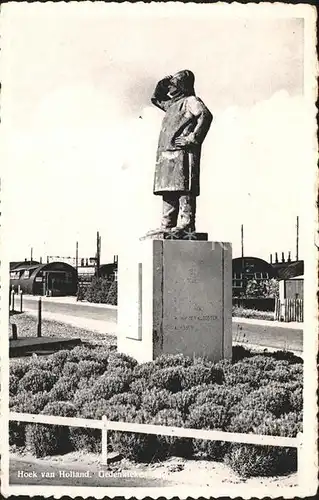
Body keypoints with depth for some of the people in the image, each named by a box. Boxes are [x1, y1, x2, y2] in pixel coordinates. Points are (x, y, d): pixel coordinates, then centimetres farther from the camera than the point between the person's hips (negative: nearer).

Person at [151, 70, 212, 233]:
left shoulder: (190, 101, 0)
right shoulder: (172, 103, 26)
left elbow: (206, 115, -17)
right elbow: (155, 99, 43)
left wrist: (193, 138, -19)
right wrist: (162, 84, 24)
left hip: (183, 153, -9)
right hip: (167, 154, 9)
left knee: (184, 189, -14)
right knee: (169, 191, 6)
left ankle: (186, 224, -17)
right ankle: (167, 225, 8)